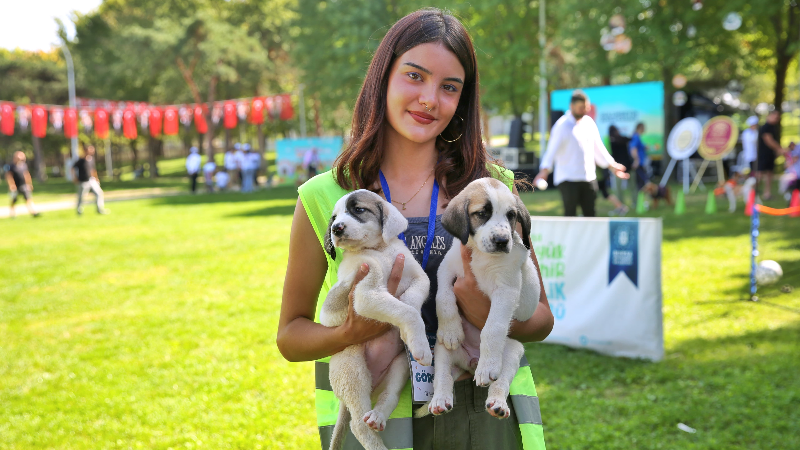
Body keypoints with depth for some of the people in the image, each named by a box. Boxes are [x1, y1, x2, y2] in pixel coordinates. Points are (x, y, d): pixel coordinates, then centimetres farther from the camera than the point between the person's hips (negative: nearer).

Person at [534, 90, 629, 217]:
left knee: (590, 214, 7)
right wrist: (545, 170, -26)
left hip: (589, 177, 6)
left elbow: (598, 148, 21)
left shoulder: (589, 122, 12)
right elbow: (552, 149, -13)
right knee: (570, 214, -6)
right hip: (568, 179, -6)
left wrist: (612, 165, 19)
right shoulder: (562, 125, -7)